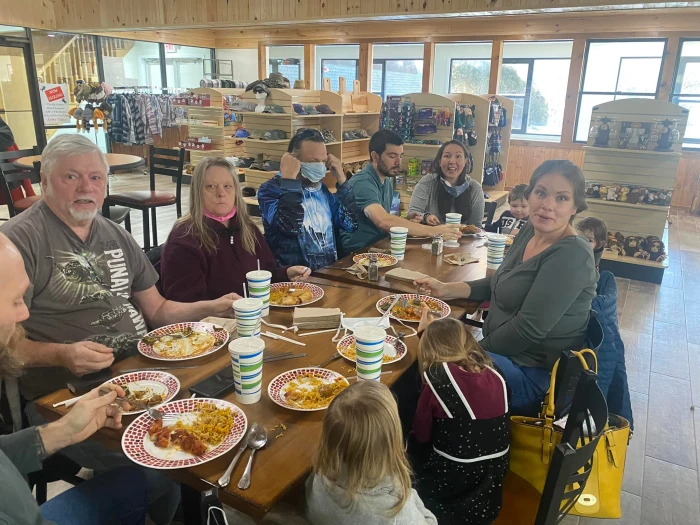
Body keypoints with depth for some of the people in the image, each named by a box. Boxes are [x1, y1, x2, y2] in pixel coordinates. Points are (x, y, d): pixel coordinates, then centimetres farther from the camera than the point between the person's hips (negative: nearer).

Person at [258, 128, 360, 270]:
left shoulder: (321, 188, 11)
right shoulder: (271, 189, -7)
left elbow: (350, 224, 5)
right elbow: (290, 227, -24)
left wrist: (341, 180, 1)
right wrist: (289, 179, -18)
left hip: (329, 270, 6)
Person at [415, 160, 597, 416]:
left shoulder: (572, 255, -23)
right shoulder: (530, 231, 3)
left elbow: (529, 328, -25)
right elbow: (501, 283, 16)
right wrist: (446, 289, 6)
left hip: (534, 376, -8)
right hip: (502, 352, 8)